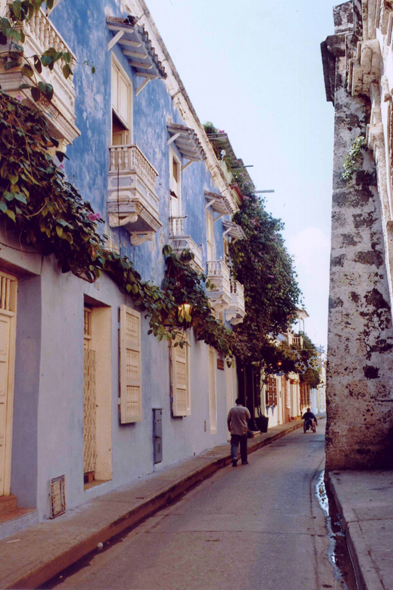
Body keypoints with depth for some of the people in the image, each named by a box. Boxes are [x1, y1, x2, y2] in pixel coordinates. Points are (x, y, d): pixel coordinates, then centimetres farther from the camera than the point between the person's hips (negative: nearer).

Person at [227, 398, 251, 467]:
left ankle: (234, 457, -24)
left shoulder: (232, 409, 1)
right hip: (243, 430, -1)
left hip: (234, 431, 1)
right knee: (243, 446, 10)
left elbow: (228, 420, 4)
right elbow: (249, 418, 5)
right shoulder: (245, 409, -5)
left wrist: (229, 427, 18)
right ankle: (244, 460, 17)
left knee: (234, 445, -2)